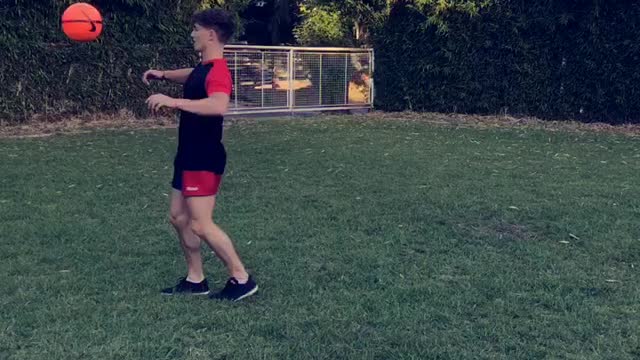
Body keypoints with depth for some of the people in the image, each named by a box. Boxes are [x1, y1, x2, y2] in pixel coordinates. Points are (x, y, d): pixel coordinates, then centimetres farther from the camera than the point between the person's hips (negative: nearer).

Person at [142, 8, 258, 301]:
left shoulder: (218, 71, -20)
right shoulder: (203, 68, 11)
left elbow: (219, 106, -41)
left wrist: (173, 102, -41)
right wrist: (163, 75, 24)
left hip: (204, 160, -10)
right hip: (189, 156, 10)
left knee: (201, 225, -10)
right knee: (178, 216, 14)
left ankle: (241, 279, 2)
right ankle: (195, 280, 23)